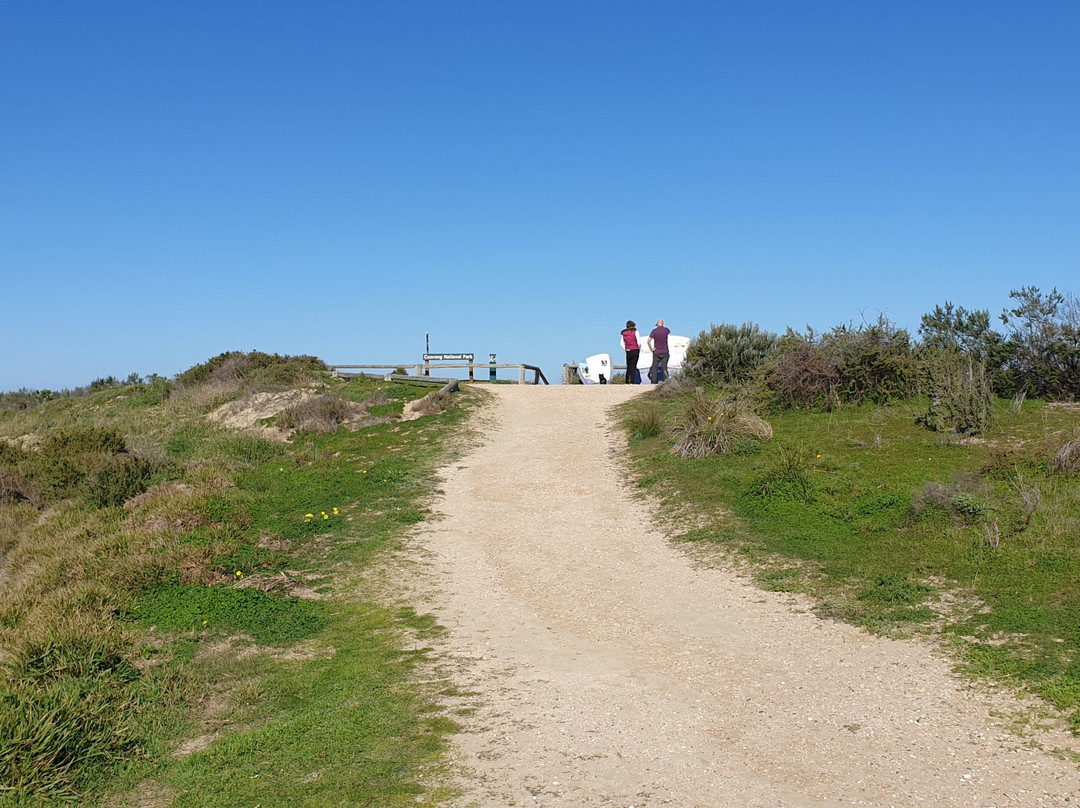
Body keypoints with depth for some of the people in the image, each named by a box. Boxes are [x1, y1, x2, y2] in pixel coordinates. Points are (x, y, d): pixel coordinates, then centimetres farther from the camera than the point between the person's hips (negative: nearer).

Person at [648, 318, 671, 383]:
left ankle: (653, 382, 4)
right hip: (665, 352, 1)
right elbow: (669, 330, 25)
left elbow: (649, 341, -15)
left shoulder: (654, 331, -7)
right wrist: (664, 326, 34)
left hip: (656, 352, -1)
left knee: (654, 368, 5)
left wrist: (651, 348, -6)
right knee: (664, 368, 2)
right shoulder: (666, 330, -2)